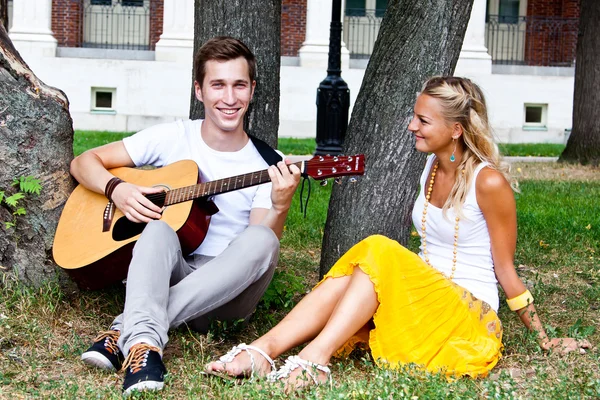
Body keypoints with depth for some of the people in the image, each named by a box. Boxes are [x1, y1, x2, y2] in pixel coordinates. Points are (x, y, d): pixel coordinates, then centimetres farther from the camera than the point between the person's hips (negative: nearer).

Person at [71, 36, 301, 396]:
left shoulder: (268, 166, -1)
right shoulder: (173, 138, 1)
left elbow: (262, 247, -11)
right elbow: (84, 162, 4)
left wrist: (280, 207, -31)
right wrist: (117, 189, -16)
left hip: (227, 294, 0)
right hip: (169, 274, 0)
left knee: (260, 240, -32)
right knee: (158, 228, -31)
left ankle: (125, 329, -39)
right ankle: (142, 340, -52)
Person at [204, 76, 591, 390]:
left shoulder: (489, 183, -13)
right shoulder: (431, 169, 10)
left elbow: (506, 270, -6)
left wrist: (545, 340, -2)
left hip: (470, 315, -7)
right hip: (423, 303, 7)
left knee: (379, 252, -29)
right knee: (349, 278, -22)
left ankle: (315, 358, -44)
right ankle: (262, 351, -39)